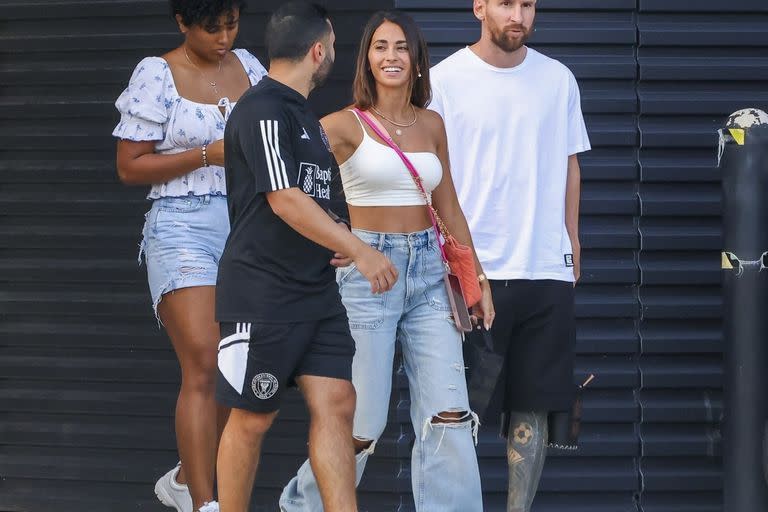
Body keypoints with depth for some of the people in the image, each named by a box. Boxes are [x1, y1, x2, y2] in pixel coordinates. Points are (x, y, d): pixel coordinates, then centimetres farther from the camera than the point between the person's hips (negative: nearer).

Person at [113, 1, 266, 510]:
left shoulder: (249, 67, 11)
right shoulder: (157, 75, -5)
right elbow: (129, 166, -5)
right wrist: (207, 154, -13)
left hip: (245, 227, 6)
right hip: (182, 226, -6)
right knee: (203, 367, -16)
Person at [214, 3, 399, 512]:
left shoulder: (302, 114, 17)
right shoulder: (262, 110, -14)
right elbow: (285, 200, -22)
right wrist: (358, 249, -24)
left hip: (316, 292, 9)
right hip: (262, 293, -9)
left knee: (336, 404, -1)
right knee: (253, 417, 0)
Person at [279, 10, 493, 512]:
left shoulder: (431, 124, 11)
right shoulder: (347, 125, -4)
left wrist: (478, 278, 15)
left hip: (428, 272, 5)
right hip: (367, 272, -4)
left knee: (450, 415, -4)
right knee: (364, 420, 0)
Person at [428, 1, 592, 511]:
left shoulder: (558, 79, 7)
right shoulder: (445, 80, -3)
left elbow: (570, 168, 14)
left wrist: (573, 247, 9)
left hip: (547, 272, 3)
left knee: (534, 408, 5)